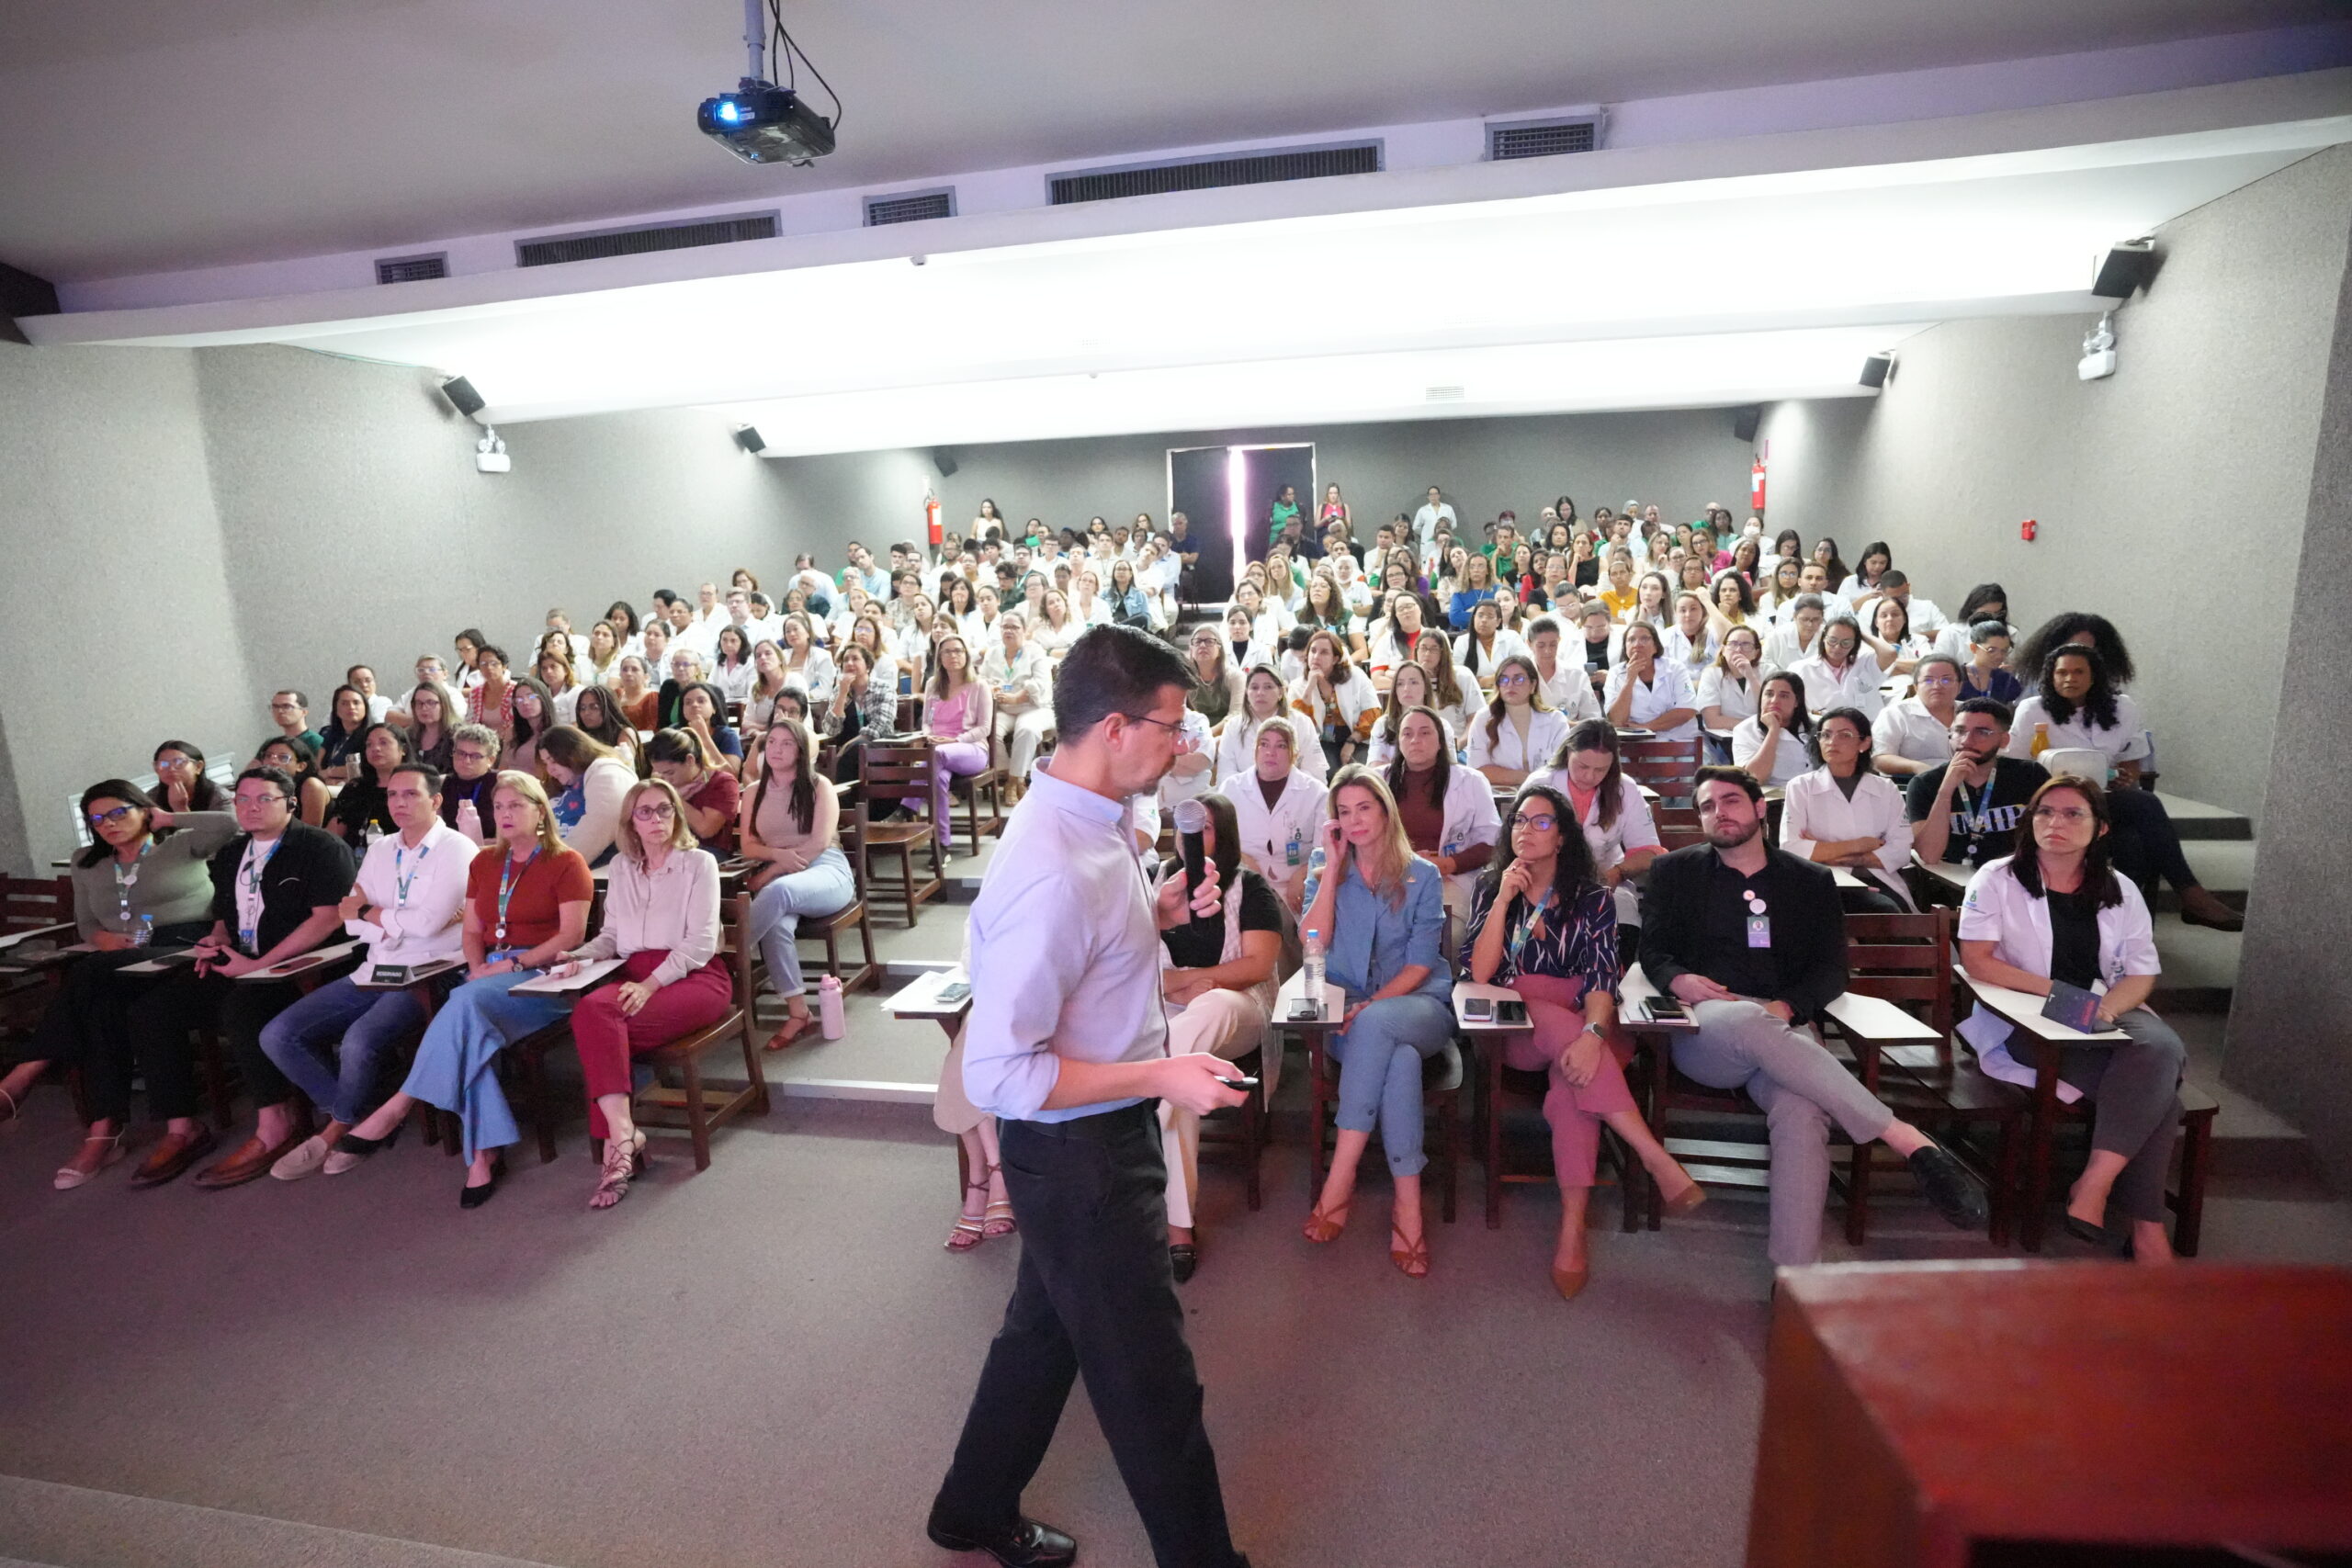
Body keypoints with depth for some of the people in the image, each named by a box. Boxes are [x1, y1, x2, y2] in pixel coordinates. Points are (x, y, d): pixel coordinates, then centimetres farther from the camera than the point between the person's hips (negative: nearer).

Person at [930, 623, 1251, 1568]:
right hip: (1078, 1154, -10)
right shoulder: (1052, 875, -31)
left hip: (1104, 1137, 10)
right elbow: (998, 1074, -28)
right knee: (1153, 1384, 12)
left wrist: (1157, 914, -2)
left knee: (1047, 1332, 29)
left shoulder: (1094, 823, -2)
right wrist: (1159, 1077, -26)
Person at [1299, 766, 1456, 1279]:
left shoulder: (1422, 876, 4)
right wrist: (1333, 866, -8)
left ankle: (1340, 1178, -32)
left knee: (1375, 1026, -37)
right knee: (1399, 1058, -35)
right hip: (1349, 1011, 1)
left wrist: (1373, 1004, -19)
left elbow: (1420, 964, -3)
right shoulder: (1331, 873, 10)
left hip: (1417, 1005, -1)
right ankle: (1408, 1206, -30)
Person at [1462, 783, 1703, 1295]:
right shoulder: (1489, 889, 10)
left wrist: (1593, 1033, -29)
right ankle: (1657, 1158, -37)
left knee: (1573, 1087, -34)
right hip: (1512, 1034, 0)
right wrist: (1505, 899, -10)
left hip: (1577, 1029, 0)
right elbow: (1478, 974, -2)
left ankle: (1572, 1232, -37)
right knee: (1562, 1026, -34)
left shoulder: (1593, 899, 7)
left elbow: (1601, 981, -8)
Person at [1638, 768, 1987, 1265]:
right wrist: (1677, 979, -11)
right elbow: (1652, 949, 14)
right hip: (1704, 1029, -1)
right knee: (1746, 1020, -40)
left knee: (1802, 1110, -35)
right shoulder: (1673, 871, 18)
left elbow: (1832, 969, 13)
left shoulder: (1812, 881, 20)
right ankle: (1908, 1141, -37)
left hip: (1783, 1030, 1)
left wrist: (1785, 1008, -9)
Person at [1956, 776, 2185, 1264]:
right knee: (2154, 1089, -26)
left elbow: (2141, 974, 8)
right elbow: (1976, 961, -8)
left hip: (2104, 1016, 5)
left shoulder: (2120, 891, 13)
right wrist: (2058, 991, -18)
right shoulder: (1998, 880, 1)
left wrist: (2109, 1005, -15)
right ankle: (2143, 1222, -17)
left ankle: (2092, 1187, -28)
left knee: (2161, 1048, -30)